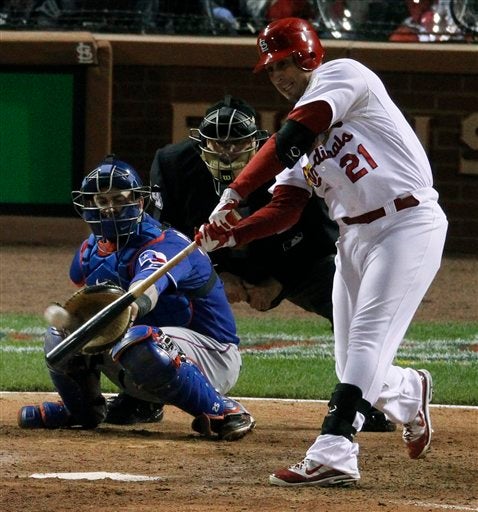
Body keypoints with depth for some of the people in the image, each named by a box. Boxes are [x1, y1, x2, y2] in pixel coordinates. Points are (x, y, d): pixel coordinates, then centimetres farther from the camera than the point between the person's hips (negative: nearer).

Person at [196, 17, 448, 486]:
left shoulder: (342, 75, -6)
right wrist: (228, 235, -9)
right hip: (355, 238, 9)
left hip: (408, 224, -9)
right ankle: (409, 394, 41)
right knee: (354, 366, 10)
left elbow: (291, 138, -20)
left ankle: (333, 453, -27)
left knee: (366, 342, -18)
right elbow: (283, 211, 8)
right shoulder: (303, 137, 17)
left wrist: (234, 193, -24)